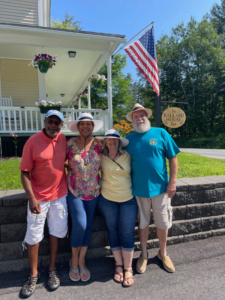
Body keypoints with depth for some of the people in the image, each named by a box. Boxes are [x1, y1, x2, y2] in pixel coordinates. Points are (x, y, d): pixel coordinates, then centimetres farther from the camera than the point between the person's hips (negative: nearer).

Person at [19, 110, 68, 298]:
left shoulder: (63, 139, -1)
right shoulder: (33, 142, -13)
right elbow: (25, 172, -12)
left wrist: (66, 187, 10)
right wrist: (31, 198, -16)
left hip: (59, 195, 4)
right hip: (39, 197, -3)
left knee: (56, 232, 15)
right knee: (33, 236, 10)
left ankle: (52, 270, 35)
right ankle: (34, 274, 32)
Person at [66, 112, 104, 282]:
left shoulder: (99, 144, -2)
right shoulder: (70, 144, -6)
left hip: (94, 191, 3)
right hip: (74, 191, -2)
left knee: (89, 225, 8)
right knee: (80, 224, -10)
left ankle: (81, 261, 29)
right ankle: (74, 260, 19)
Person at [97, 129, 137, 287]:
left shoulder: (128, 156, -3)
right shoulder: (101, 157, -5)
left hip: (128, 199, 0)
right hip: (107, 199, 1)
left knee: (127, 233, 3)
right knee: (113, 231, 11)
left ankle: (128, 268, 20)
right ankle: (118, 265, 29)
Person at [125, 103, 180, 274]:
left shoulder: (160, 133, -2)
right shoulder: (129, 138, 2)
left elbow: (173, 158, -2)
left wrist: (172, 182, -7)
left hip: (160, 187, 0)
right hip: (139, 188, 1)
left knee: (163, 223, 13)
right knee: (143, 223, 15)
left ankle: (163, 253, 39)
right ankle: (144, 255, 37)